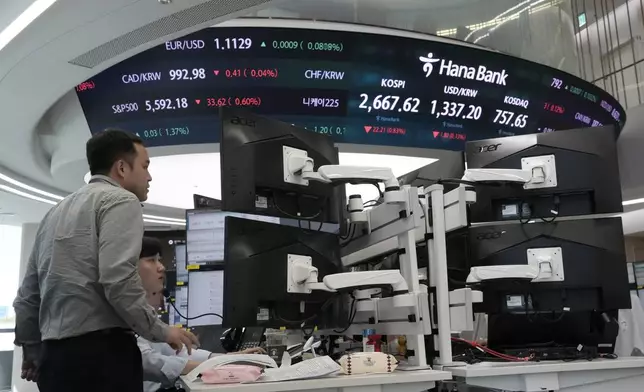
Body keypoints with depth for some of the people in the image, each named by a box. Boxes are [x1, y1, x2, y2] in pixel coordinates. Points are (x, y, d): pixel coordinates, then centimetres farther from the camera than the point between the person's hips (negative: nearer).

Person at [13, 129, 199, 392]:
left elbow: (28, 293, 21)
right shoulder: (120, 200, -5)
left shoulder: (56, 211, 20)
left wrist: (31, 352, 30)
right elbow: (118, 280, -20)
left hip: (54, 355, 9)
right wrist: (161, 331, -8)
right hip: (101, 353, -8)